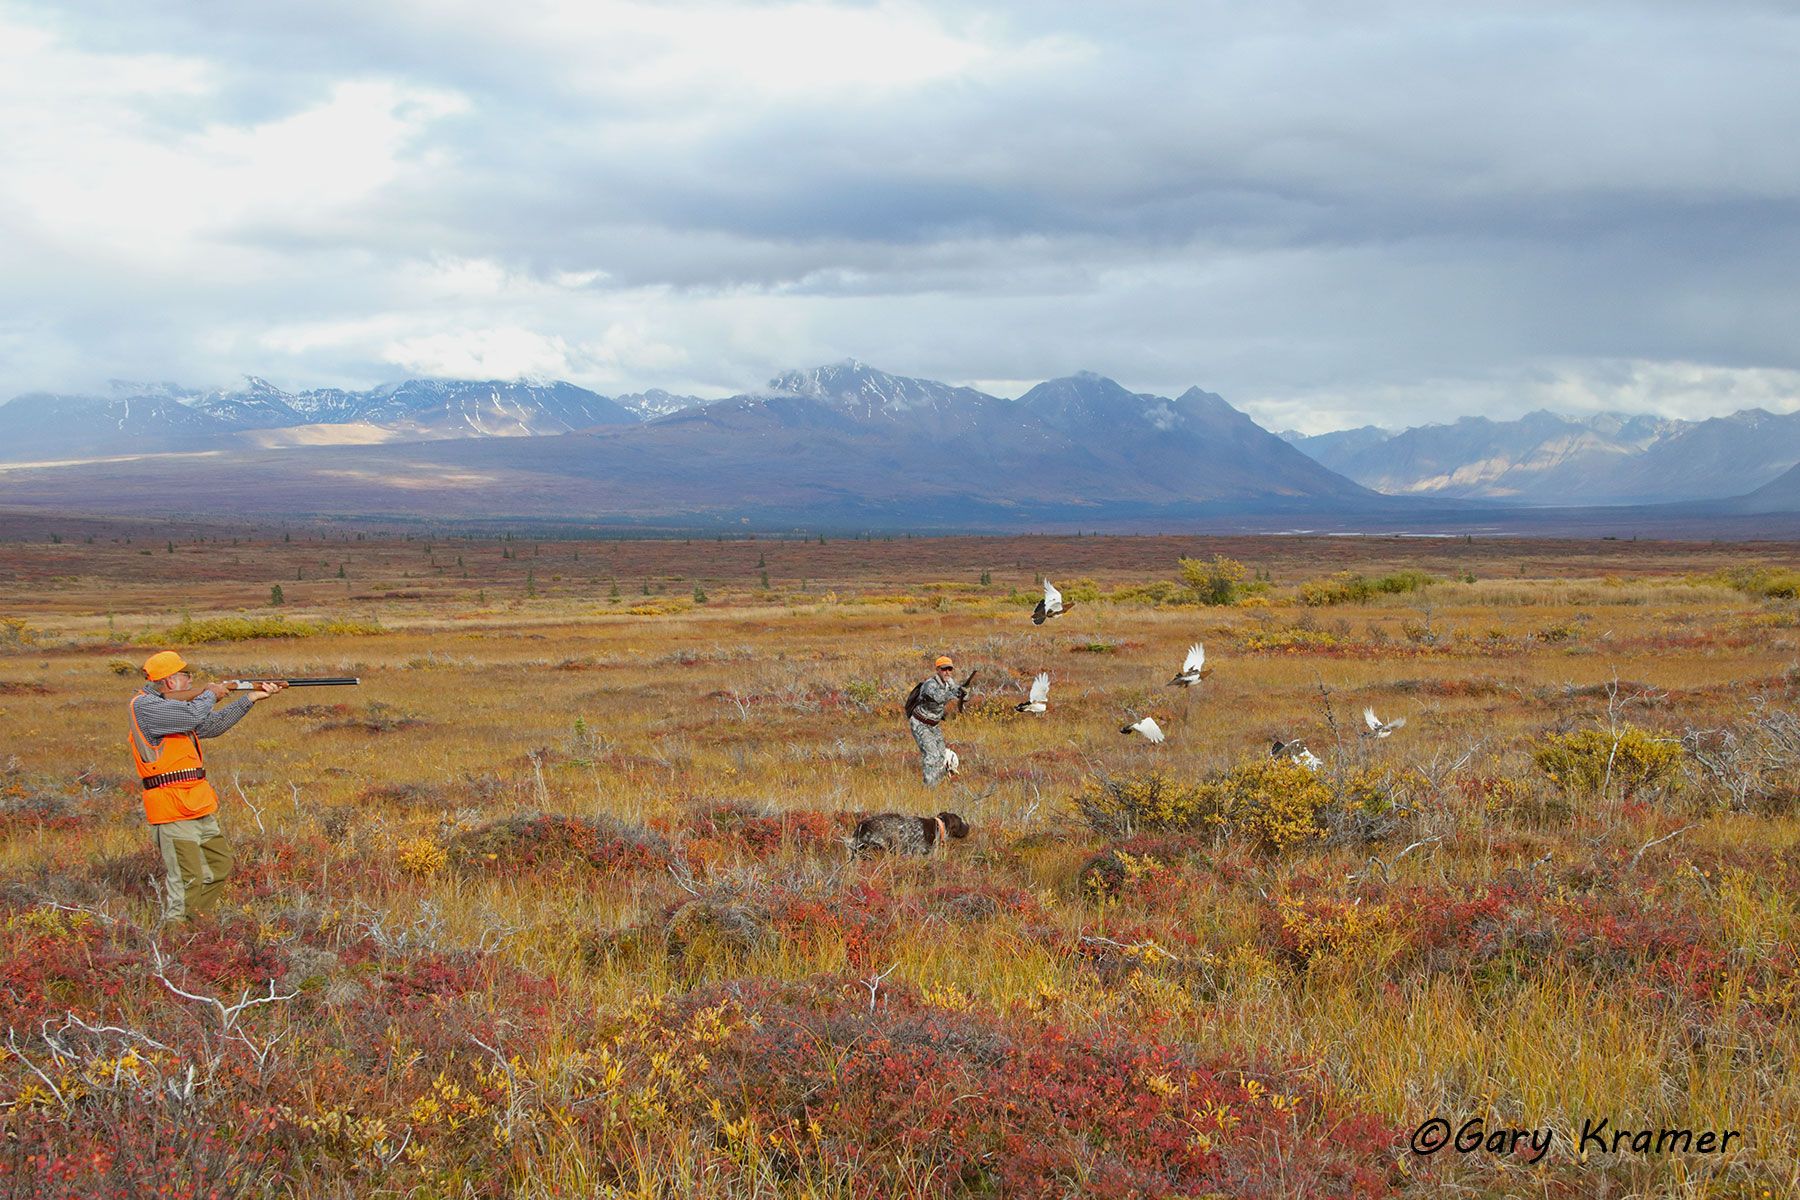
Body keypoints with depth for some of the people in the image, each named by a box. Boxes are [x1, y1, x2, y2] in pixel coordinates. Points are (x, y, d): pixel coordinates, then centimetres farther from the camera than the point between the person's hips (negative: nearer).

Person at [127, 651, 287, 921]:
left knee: (220, 864, 18)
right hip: (172, 810, -10)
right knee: (188, 880, -12)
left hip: (198, 807, 10)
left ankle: (195, 922, 27)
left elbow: (212, 725, 22)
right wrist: (211, 693, -4)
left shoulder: (171, 704, 16)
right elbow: (193, 716, -25)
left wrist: (251, 697, 18)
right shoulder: (144, 706, -13)